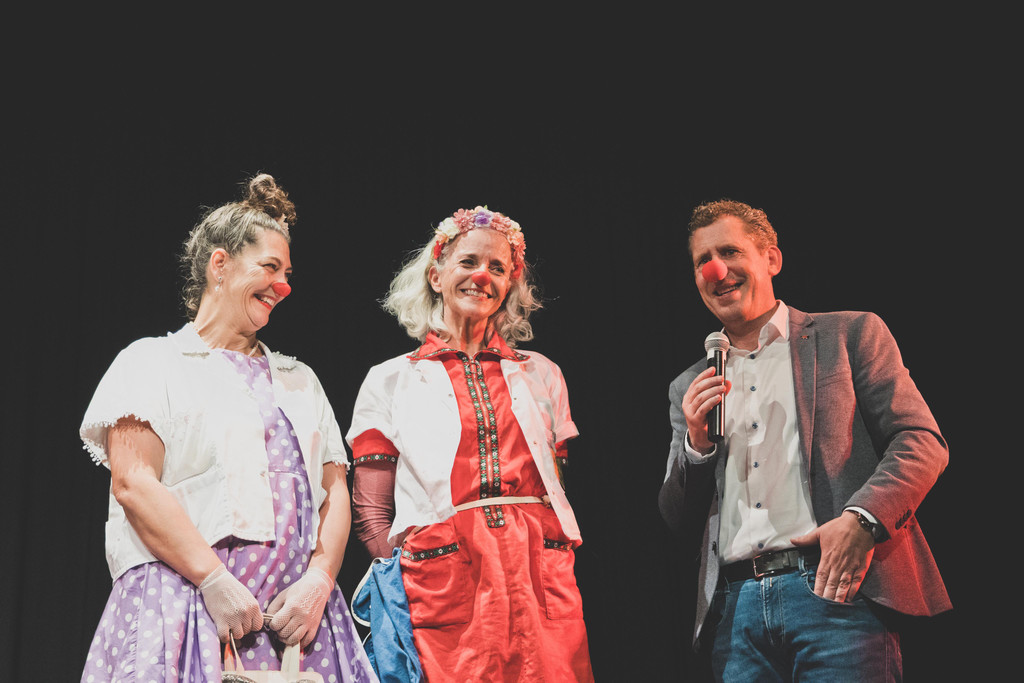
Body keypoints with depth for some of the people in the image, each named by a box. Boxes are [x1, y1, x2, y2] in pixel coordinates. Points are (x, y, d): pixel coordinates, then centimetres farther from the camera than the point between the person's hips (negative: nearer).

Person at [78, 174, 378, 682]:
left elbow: (335, 490, 14)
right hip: (187, 600, -4)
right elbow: (132, 483, -6)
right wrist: (216, 582, -14)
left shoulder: (300, 381, 22)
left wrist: (318, 582, -4)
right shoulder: (153, 362, 6)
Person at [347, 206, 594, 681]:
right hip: (444, 584, -2)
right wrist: (403, 586, -7)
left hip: (542, 583, 2)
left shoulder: (541, 375, 17)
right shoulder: (390, 381, 10)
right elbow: (371, 515, 6)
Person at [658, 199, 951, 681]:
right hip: (735, 609, 3)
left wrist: (861, 520, -17)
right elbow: (677, 519, 16)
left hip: (834, 590, -3)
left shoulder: (850, 334, 7)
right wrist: (697, 444, -3)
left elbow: (923, 441, -1)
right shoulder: (690, 389, 17)